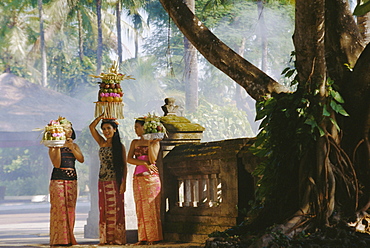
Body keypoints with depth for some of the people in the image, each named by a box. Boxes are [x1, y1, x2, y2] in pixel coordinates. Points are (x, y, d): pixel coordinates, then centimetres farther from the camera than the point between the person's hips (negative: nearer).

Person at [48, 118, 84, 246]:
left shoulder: (74, 146, 13)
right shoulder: (53, 147, 0)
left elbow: (81, 159, -2)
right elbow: (56, 163, -12)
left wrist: (71, 148, -12)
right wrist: (58, 147, -16)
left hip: (72, 180, 5)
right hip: (58, 179, -5)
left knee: (70, 209, 4)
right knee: (59, 208, -8)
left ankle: (69, 238, 8)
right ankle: (59, 239, -7)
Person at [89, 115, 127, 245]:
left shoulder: (120, 146, -1)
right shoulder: (102, 143, 11)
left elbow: (124, 166, -3)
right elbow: (91, 127, 8)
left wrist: (123, 183, -11)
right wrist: (102, 116, 3)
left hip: (115, 182, -4)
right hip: (103, 181, 4)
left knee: (115, 209, -4)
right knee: (104, 210, 3)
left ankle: (117, 238, -2)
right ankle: (105, 238, 5)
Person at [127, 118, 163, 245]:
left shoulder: (154, 142, 3)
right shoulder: (135, 143, 15)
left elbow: (153, 159, -10)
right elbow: (129, 159, 2)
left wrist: (150, 143, -13)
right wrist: (144, 163, -10)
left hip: (151, 177, -5)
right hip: (138, 177, 5)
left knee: (151, 207, -7)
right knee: (140, 208, 2)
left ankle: (154, 238, -5)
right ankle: (143, 238, 4)